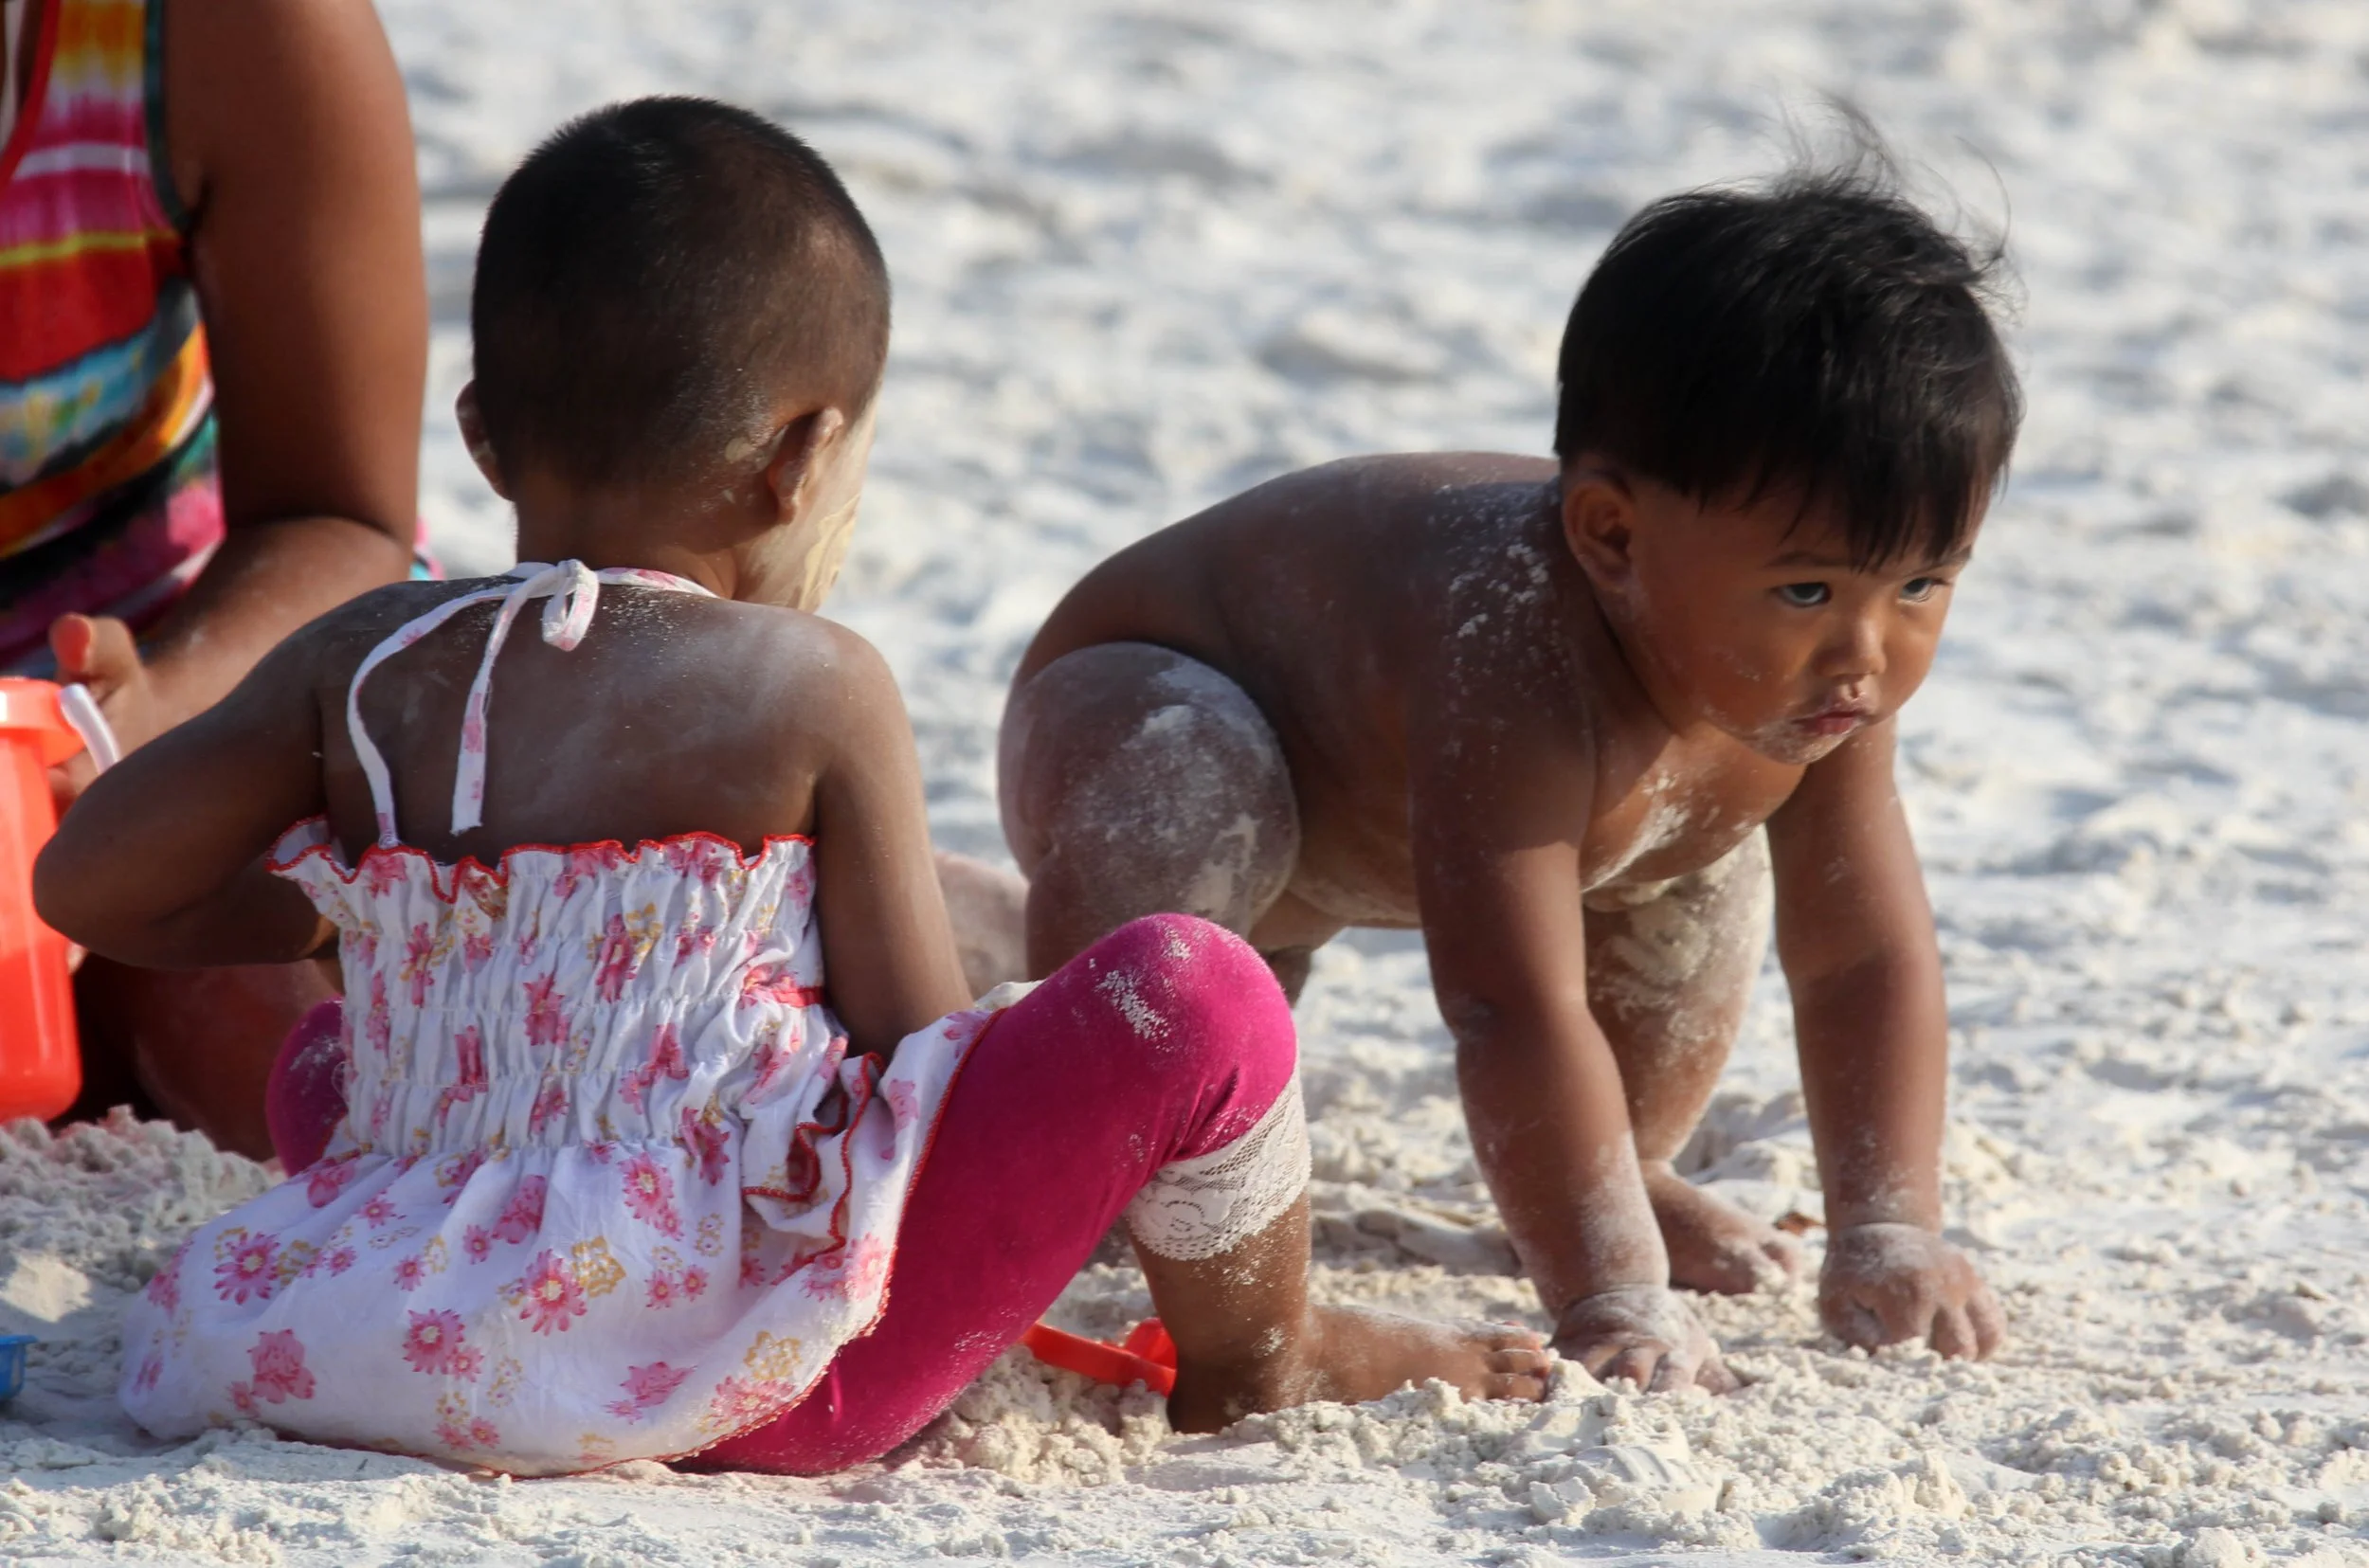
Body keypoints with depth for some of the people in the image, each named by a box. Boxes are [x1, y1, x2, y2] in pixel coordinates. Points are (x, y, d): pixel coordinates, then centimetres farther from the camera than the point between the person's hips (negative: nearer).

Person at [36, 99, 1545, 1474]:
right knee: (1195, 996, -5)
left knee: (326, 1061, 38)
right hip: (763, 1367, -6)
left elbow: (89, 881, 11)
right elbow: (916, 1037, -5)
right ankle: (1260, 1353, 19)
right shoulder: (816, 690, -7)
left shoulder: (363, 667, 6)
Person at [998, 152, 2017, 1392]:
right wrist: (1610, 1298, -49)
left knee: (1707, 851, 1)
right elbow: (1516, 1011, -48)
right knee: (1186, 802, -39)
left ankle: (1625, 1170, 22)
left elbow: (1867, 963, -16)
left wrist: (1888, 1234, -25)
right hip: (1130, 702, -8)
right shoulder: (1513, 653, -47)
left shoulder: (1809, 682, -24)